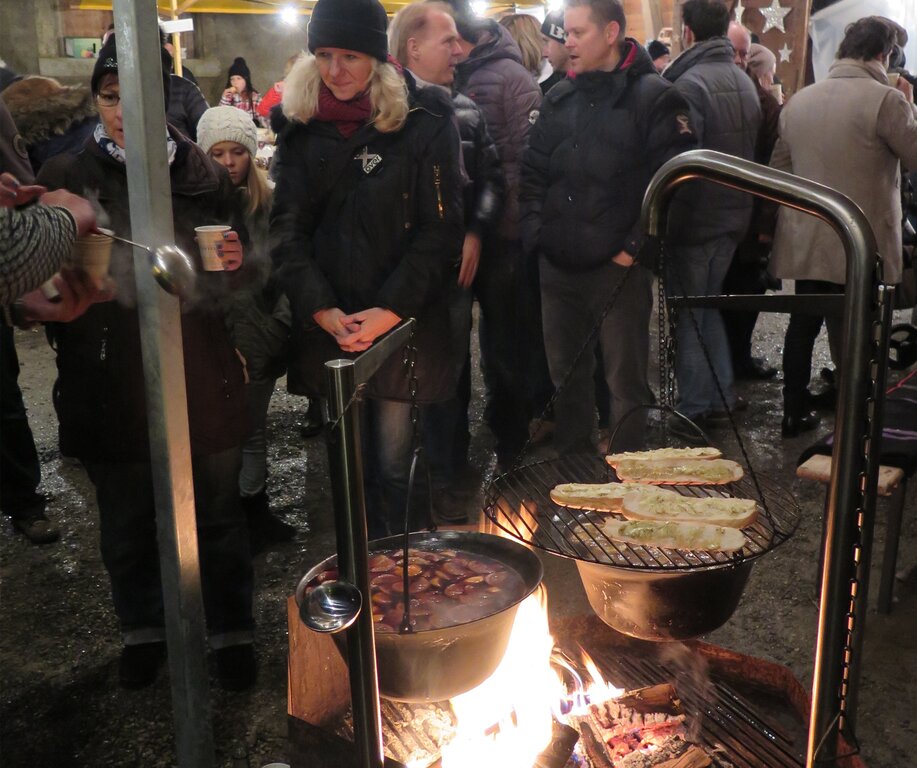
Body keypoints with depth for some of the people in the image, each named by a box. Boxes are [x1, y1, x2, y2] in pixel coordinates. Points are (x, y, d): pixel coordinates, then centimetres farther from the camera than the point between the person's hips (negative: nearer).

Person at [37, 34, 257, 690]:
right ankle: (143, 629, 39)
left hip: (202, 380, 0)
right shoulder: (67, 177, 0)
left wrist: (237, 262, -12)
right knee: (127, 523, 16)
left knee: (217, 515, 12)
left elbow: (242, 272, 11)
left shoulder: (205, 175, 2)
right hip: (112, 384, 1)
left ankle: (232, 630, 32)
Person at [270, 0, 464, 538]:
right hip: (328, 326, 3)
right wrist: (321, 309, -10)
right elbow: (288, 227, 4)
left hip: (403, 321, -3)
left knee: (393, 465, 1)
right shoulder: (302, 126, 7)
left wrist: (392, 309, -14)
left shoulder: (424, 120, -3)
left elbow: (440, 226, -6)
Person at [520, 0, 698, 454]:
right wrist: (535, 231, 4)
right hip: (557, 265, 6)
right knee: (566, 374, 17)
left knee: (625, 380, 5)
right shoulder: (558, 99, 11)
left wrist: (635, 247, -15)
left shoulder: (654, 98, -7)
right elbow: (534, 173, 15)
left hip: (619, 268, -6)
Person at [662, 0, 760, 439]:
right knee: (709, 307, 20)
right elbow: (751, 150, 12)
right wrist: (740, 203, 18)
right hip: (733, 216, 8)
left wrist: (667, 222, -15)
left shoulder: (690, 83, -17)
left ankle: (694, 412, 10)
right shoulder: (744, 81, 9)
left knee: (687, 317, 3)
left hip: (696, 219, -8)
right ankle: (721, 398, 25)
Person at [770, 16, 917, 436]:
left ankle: (794, 412, 24)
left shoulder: (798, 100, 8)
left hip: (804, 241, 6)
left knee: (803, 324, 15)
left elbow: (778, 167, 14)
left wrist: (777, 224, 24)